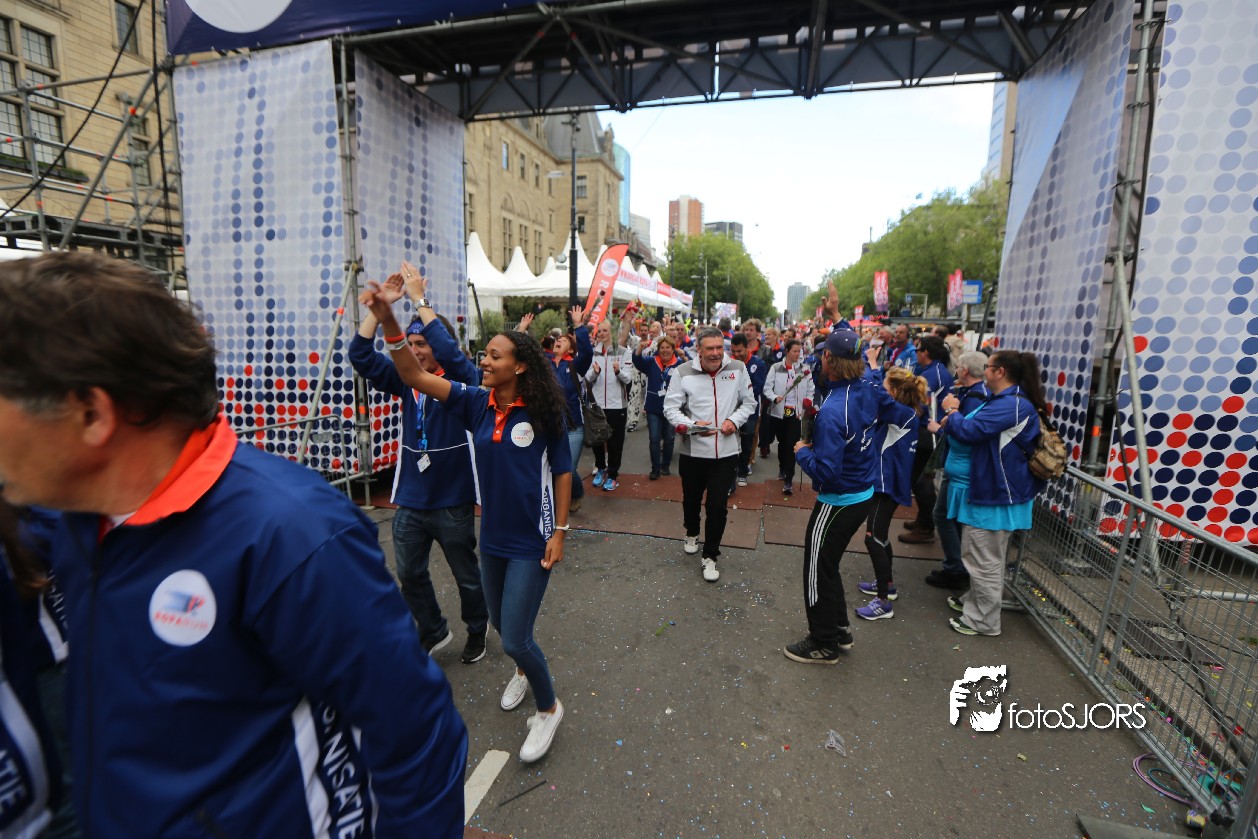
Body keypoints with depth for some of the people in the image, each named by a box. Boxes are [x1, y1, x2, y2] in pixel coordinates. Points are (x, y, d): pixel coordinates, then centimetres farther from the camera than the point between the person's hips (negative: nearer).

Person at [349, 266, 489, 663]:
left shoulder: (462, 378, -12)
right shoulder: (405, 379, 2)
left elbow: (449, 351, -32)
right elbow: (361, 355, -5)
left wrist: (419, 299, -26)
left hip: (452, 501, -5)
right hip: (410, 500, 5)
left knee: (467, 575, 14)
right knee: (410, 574, 18)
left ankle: (477, 631, 40)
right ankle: (434, 632, 41)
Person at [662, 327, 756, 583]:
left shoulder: (738, 369, -2)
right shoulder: (683, 372, -8)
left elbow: (749, 402, 8)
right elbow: (670, 407, -6)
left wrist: (734, 420, -11)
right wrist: (692, 425, -22)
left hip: (726, 452, 0)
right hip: (692, 451, 0)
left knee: (718, 506, 0)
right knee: (691, 500, 20)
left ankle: (710, 556, 20)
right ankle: (692, 533, 52)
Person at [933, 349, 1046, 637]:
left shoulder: (1012, 404, -24)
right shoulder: (1006, 401, 13)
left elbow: (969, 431, -28)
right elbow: (979, 430, 20)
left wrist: (952, 411, -9)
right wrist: (953, 419, 1)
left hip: (996, 494, -11)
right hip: (988, 488, 11)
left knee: (985, 560, 2)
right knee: (979, 555, 24)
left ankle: (983, 621, 15)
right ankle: (974, 601, 39)